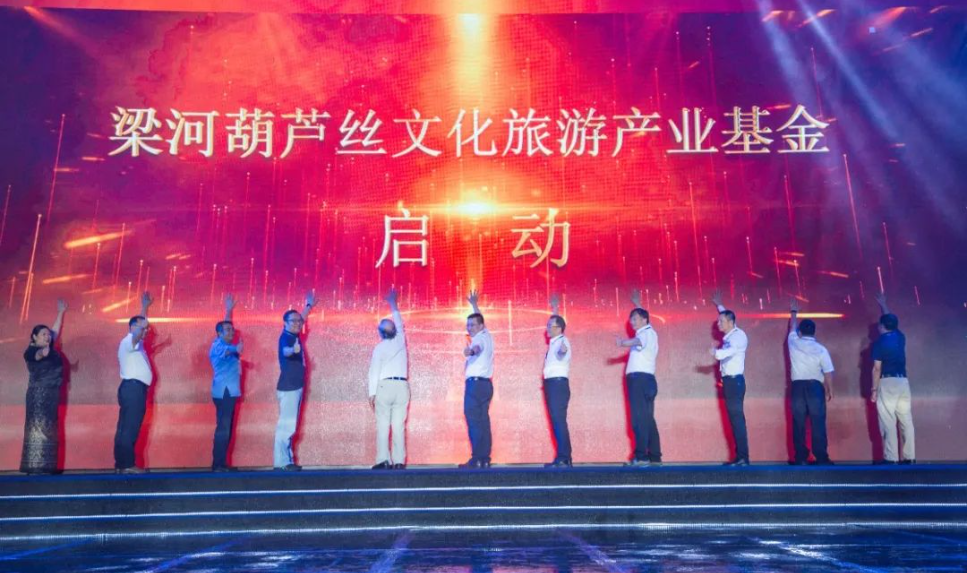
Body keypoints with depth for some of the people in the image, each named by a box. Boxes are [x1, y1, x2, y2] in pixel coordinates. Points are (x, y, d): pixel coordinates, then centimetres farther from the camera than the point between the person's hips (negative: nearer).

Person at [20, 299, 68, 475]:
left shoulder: (48, 348, 14)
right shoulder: (31, 351, -6)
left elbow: (56, 330, 26)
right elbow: (37, 355, -31)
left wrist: (61, 312, 32)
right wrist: (43, 353, -49)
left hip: (51, 393, 8)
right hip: (38, 393, -8)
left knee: (49, 429, 5)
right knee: (37, 427, -10)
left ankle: (45, 465, 6)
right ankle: (34, 465, -12)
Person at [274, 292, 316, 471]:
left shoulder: (294, 335, 13)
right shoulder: (286, 337, -12)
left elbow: (302, 319, 36)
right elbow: (285, 351, -37)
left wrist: (309, 306, 50)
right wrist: (293, 350, -59)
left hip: (295, 387, 9)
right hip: (288, 387, -9)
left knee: (289, 425, 9)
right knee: (286, 425, -12)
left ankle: (286, 460, 12)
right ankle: (282, 462, -12)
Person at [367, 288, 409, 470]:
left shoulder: (379, 347, 0)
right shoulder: (400, 341, 8)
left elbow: (374, 371, -4)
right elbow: (399, 323, 27)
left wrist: (372, 393, -1)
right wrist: (392, 304, 38)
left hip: (385, 386, -3)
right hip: (402, 386, 3)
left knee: (383, 425, -3)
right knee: (399, 425, 0)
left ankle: (383, 460, -10)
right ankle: (399, 461, -5)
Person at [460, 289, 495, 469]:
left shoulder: (480, 338, -9)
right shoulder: (486, 336, 17)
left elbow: (478, 347, -35)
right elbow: (478, 320, 38)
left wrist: (470, 350, -57)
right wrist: (474, 305, 51)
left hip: (475, 383, -10)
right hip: (485, 384, 10)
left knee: (473, 421, -12)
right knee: (483, 421, 6)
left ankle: (477, 459, -16)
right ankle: (485, 458, 5)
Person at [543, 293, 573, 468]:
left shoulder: (563, 341, -10)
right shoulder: (554, 341, 15)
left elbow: (562, 350, -36)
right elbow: (555, 322, 37)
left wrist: (563, 350, -59)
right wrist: (555, 311, 49)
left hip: (558, 383, -9)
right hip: (551, 383, 9)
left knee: (559, 420, -13)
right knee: (556, 420, 8)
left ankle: (563, 458, -14)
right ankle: (564, 458, 11)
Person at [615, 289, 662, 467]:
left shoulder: (647, 332, -6)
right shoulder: (647, 331, 21)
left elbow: (640, 341, -32)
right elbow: (642, 316, 45)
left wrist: (624, 343, -51)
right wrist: (638, 304, 59)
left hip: (640, 378, -10)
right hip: (645, 379, 10)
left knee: (640, 417, -16)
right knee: (647, 418, 10)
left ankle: (641, 456, -21)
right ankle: (654, 456, 12)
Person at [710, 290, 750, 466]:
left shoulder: (738, 335, -10)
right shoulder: (730, 335, 15)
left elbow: (732, 350, -31)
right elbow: (727, 315, 37)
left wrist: (717, 352, -48)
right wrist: (719, 305, 50)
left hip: (735, 380, -9)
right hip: (728, 380, 9)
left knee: (737, 417, -11)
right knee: (734, 418, 7)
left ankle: (743, 457, -12)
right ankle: (739, 456, 9)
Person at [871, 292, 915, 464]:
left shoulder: (879, 342, -7)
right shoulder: (900, 337, 11)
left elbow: (877, 368, -10)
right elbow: (891, 321, 33)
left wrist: (874, 389, -4)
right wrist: (883, 305, 47)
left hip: (888, 383, -6)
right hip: (903, 381, 6)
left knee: (888, 422, -6)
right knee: (906, 420, 6)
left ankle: (891, 458, -7)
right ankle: (909, 457, 6)